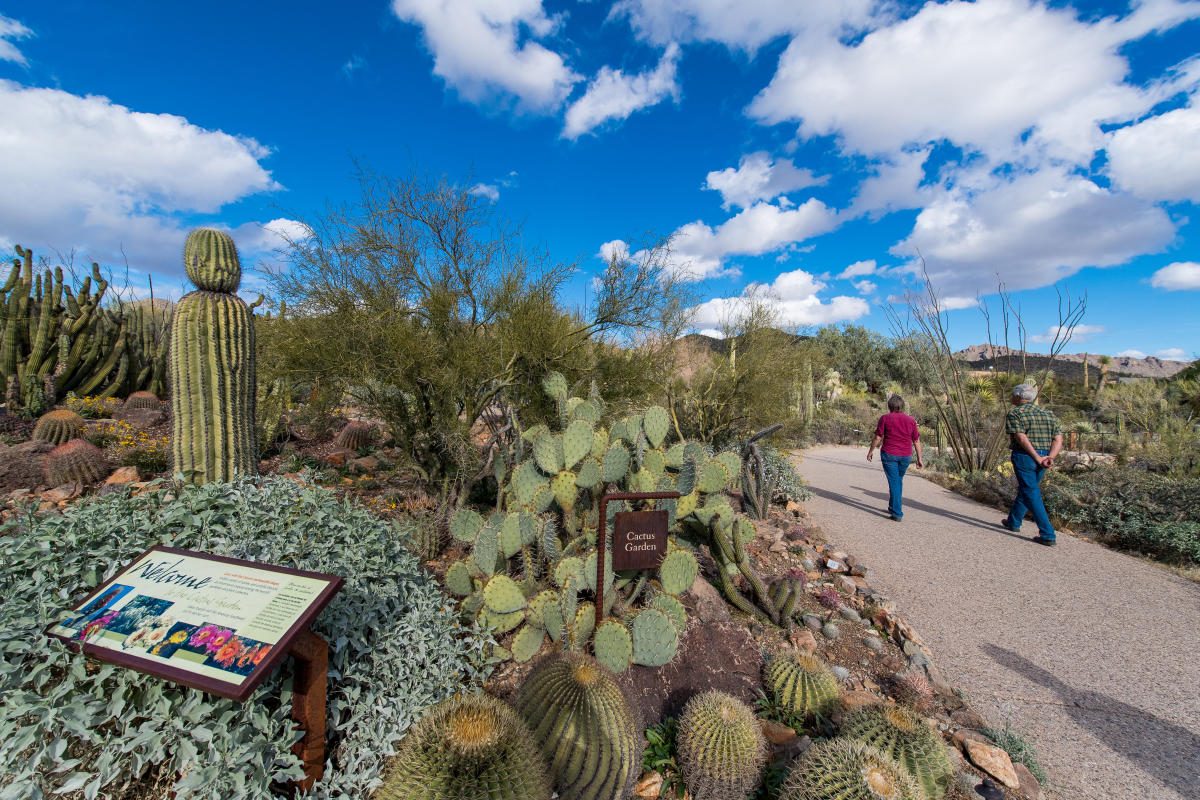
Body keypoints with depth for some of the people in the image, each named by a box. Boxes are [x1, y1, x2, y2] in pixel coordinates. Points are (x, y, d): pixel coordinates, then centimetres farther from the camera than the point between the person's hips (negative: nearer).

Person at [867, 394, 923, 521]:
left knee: (894, 483, 1)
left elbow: (878, 437, -8)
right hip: (905, 456, 4)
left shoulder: (885, 418, -6)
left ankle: (897, 514, -1)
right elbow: (917, 441, 4)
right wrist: (919, 459, 9)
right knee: (899, 481, 21)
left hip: (889, 455, -3)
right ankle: (893, 508, 32)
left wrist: (871, 451, 4)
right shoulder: (911, 420, 3)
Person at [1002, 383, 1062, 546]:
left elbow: (1021, 438, -19)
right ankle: (1013, 522, 34)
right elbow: (1058, 438, 3)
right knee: (1025, 489, 20)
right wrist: (1051, 457, -8)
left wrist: (1037, 458, -15)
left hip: (1025, 456, -7)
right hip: (1044, 456, 7)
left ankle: (1048, 535, -4)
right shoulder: (1048, 413, 13)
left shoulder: (1014, 413, -7)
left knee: (1032, 495, -2)